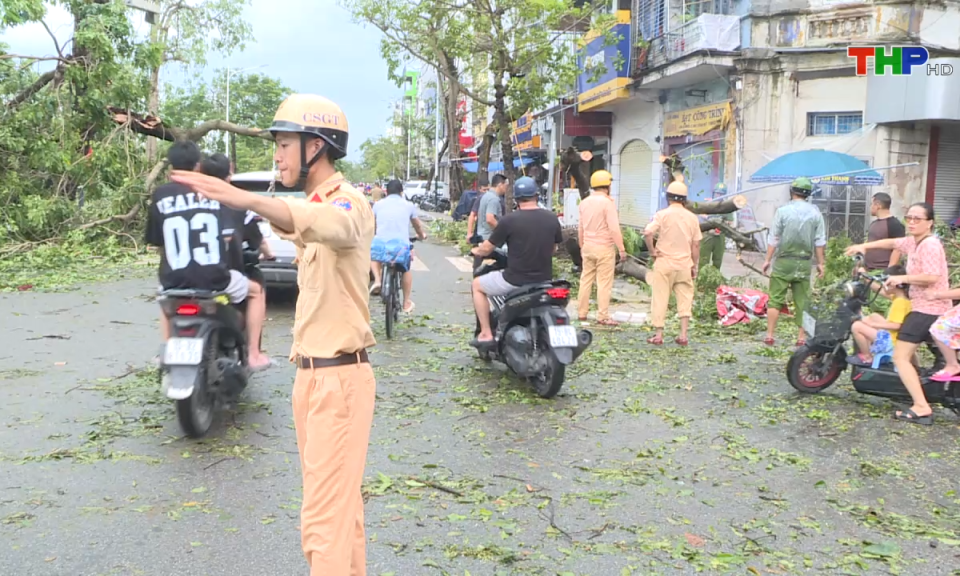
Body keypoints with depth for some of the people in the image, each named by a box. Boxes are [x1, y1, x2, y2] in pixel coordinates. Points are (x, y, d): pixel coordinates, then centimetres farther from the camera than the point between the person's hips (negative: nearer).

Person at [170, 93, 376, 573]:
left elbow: (329, 223, -38)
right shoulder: (313, 204, 17)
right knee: (340, 500, 16)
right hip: (309, 373, 9)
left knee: (325, 515, -8)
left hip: (339, 377, -9)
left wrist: (243, 199, -52)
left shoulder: (348, 202, -15)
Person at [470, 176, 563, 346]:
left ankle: (486, 334, 14)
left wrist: (477, 251, 18)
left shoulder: (509, 220, -14)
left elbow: (487, 249, -5)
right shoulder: (552, 218, -1)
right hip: (544, 280, 5)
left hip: (515, 281, -5)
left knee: (477, 285, 18)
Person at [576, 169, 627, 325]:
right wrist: (621, 249, -14)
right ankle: (603, 316, -2)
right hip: (604, 248, -6)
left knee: (586, 280, 12)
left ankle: (582, 313, 17)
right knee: (604, 283, -3)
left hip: (588, 247, 6)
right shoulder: (608, 202, -14)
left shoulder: (585, 202, 7)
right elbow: (614, 229, -18)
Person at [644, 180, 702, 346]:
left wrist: (652, 251, -7)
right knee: (685, 299, 9)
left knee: (660, 299, 4)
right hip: (685, 264, 3)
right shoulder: (692, 217, 4)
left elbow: (647, 233, -21)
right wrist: (695, 265, 13)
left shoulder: (662, 214, -7)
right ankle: (683, 335, 8)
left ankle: (658, 335, 6)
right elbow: (696, 245, 5)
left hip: (664, 263, -3)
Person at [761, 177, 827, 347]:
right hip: (804, 263, 2)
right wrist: (820, 263, 10)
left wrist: (767, 259, 2)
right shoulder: (815, 212, 2)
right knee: (802, 301, 8)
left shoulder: (783, 210, -5)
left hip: (783, 261, -2)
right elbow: (820, 241, 3)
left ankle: (769, 336, 1)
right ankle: (802, 337, 10)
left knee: (775, 299, 2)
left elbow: (774, 238, -5)